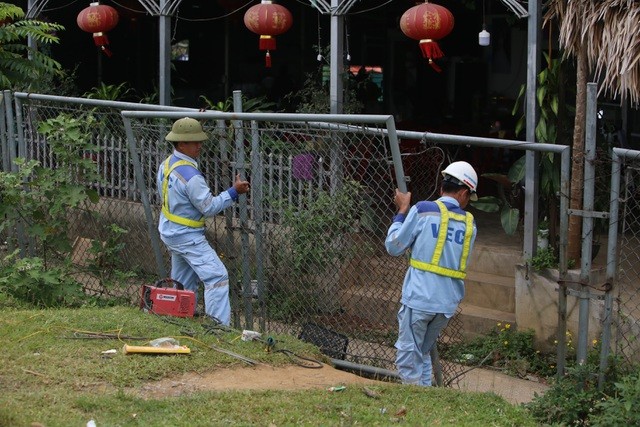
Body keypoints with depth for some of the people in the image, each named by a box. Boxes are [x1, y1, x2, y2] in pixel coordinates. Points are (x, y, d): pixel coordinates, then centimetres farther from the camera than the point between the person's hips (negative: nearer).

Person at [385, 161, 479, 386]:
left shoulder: (423, 210, -5)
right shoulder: (469, 223, 8)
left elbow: (394, 246, 0)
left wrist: (402, 211, 11)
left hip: (419, 298, -5)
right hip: (448, 303, 5)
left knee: (408, 357, 0)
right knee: (422, 353, 20)